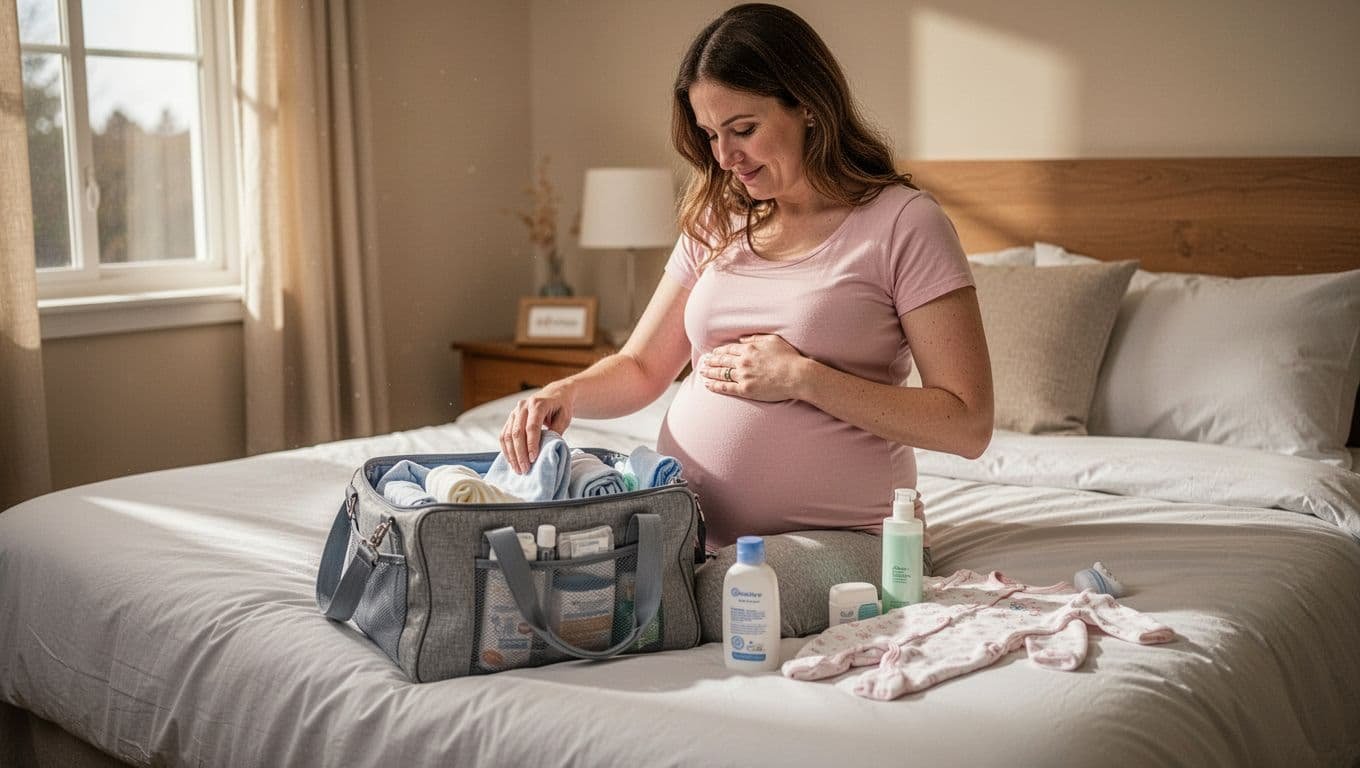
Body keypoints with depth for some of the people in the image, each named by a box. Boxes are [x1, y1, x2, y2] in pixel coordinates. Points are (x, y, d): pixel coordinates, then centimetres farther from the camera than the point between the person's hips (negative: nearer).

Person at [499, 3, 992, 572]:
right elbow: (641, 368, 18)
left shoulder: (904, 224, -6)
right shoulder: (717, 222, 13)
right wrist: (565, 392, -4)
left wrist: (802, 379, -14)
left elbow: (968, 427, -10)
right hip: (687, 534, 5)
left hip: (833, 542, -4)